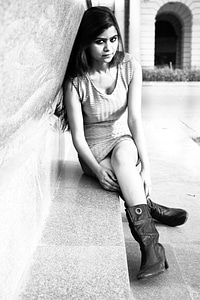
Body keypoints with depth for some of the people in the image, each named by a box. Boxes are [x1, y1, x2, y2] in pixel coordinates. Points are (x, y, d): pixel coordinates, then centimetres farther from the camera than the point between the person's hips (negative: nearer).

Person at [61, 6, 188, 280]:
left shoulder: (130, 66, -11)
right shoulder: (76, 81, -16)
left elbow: (135, 118, -16)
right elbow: (77, 135, -16)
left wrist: (145, 162, -26)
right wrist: (98, 169, -31)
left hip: (124, 140, 1)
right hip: (94, 150, -1)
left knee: (123, 153, -35)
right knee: (124, 169, -35)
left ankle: (147, 242, -37)